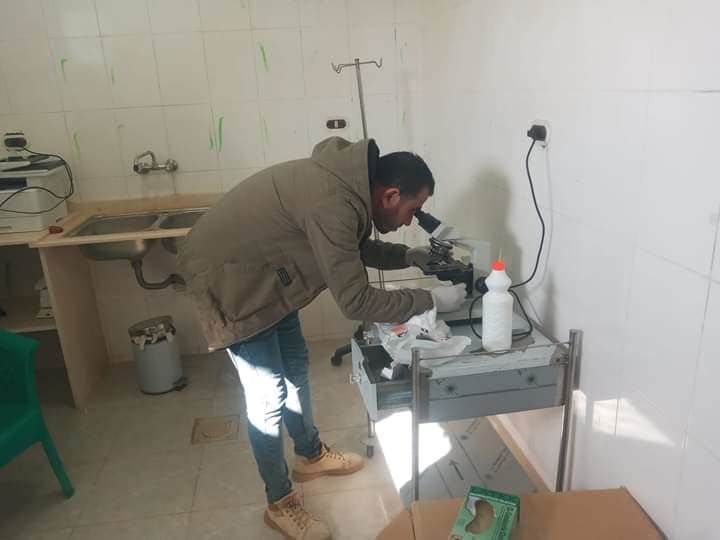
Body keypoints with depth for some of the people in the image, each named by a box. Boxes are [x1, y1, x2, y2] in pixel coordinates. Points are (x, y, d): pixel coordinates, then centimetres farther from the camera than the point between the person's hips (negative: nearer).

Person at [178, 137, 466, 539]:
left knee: (296, 367, 19)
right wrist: (431, 300, -21)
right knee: (269, 395, -2)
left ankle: (311, 455, 40)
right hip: (227, 277, -10)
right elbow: (356, 301, -30)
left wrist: (410, 255, 0)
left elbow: (357, 248, 13)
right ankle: (280, 503, 18)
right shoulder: (332, 204, -33)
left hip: (265, 273, 10)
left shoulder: (347, 182, -4)